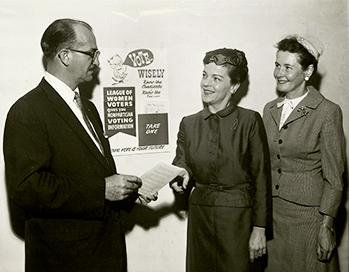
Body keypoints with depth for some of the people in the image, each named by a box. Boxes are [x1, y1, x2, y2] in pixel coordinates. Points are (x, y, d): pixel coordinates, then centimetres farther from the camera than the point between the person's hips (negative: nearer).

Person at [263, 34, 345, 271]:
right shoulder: (270, 110, 8)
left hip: (307, 215, -5)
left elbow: (334, 178, -9)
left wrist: (326, 227, -13)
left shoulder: (327, 112, -10)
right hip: (271, 213, 5)